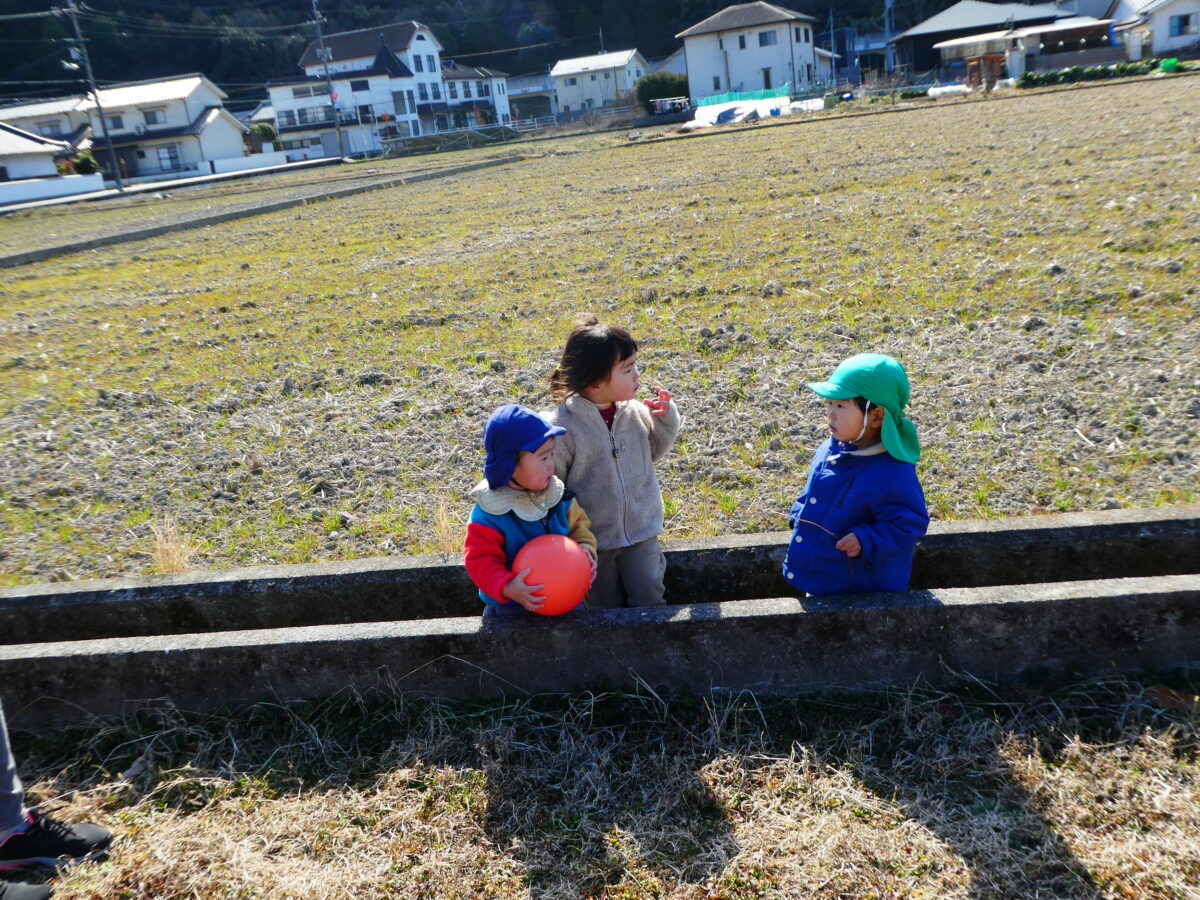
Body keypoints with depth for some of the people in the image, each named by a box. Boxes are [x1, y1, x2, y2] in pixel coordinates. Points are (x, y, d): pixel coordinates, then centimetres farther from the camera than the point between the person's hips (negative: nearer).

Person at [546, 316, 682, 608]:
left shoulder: (634, 412, -6)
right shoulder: (560, 426, -19)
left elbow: (653, 452, 12)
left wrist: (666, 419, -7)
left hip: (641, 530, 3)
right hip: (593, 539, -3)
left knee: (649, 599, 1)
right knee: (605, 606, 11)